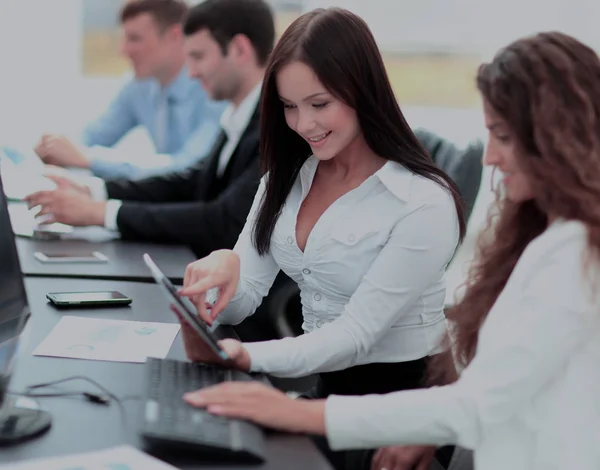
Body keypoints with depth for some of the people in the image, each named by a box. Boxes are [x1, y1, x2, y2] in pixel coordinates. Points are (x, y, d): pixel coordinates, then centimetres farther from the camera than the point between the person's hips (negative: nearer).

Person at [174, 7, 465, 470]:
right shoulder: (287, 176, 4)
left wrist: (247, 358, -36)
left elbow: (356, 334, -21)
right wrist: (223, 268, -24)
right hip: (319, 388, 6)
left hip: (398, 400, -6)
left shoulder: (423, 204, -17)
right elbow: (241, 302, 0)